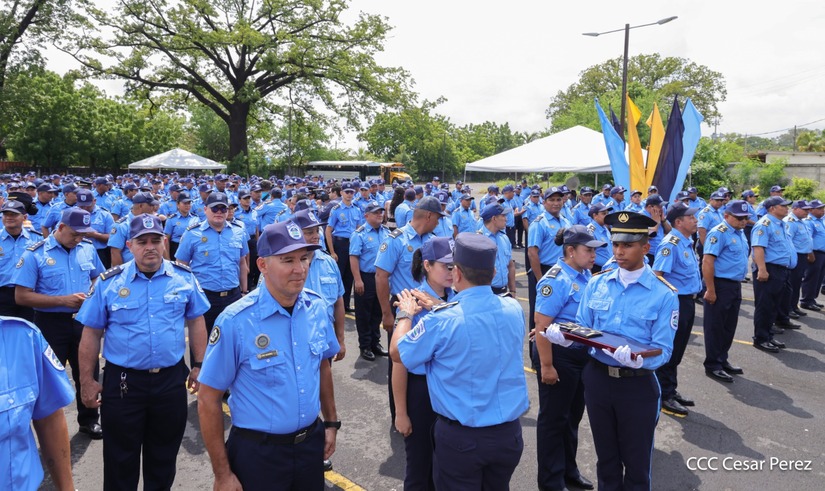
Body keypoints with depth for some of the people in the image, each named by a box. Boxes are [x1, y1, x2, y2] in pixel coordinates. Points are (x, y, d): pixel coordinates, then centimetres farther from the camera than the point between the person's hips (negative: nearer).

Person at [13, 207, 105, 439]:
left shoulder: (88, 248, 0)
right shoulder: (35, 254, -12)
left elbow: (99, 278, 15)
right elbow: (21, 296, -13)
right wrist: (62, 300, -21)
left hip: (83, 320, 4)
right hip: (51, 324, -3)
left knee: (88, 372, 15)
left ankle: (88, 419, 35)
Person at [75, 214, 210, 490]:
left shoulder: (184, 276, -3)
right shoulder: (109, 282, -6)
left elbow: (196, 322, 5)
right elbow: (91, 335, -2)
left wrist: (199, 365, 3)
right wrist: (87, 381, -1)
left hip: (172, 379, 1)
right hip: (123, 381, -1)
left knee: (164, 455, 19)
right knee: (121, 458, 15)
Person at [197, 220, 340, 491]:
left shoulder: (318, 308, -6)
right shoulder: (235, 321, -20)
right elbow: (208, 401, -13)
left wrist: (331, 422, 13)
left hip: (311, 443, 5)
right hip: (257, 451, -4)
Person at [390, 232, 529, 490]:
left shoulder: (441, 320, -25)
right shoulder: (514, 309, -9)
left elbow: (397, 354, -8)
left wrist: (406, 315, 7)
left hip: (460, 437, -4)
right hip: (509, 432, 5)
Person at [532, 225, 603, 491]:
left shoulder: (585, 275, 4)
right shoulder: (556, 280, -21)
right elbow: (542, 327, -23)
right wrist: (546, 366, -23)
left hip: (582, 354, 8)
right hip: (558, 355, -8)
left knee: (573, 415, 21)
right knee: (554, 418, 7)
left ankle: (568, 470, 40)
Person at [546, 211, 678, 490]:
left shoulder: (664, 294, -12)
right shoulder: (596, 283, -1)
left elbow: (663, 351, -15)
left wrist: (639, 360, -35)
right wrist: (564, 336, -19)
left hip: (638, 385, -3)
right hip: (596, 378, 3)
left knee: (636, 463, 16)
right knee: (606, 458, 22)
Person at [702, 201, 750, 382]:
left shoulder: (740, 233, 12)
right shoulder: (719, 233, -16)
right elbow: (707, 262, -22)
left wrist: (738, 285, 18)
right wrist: (710, 290, -23)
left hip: (735, 286, 9)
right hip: (721, 285, -9)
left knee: (729, 326, 17)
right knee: (715, 327, 1)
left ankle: (722, 360, 30)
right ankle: (712, 365, 10)